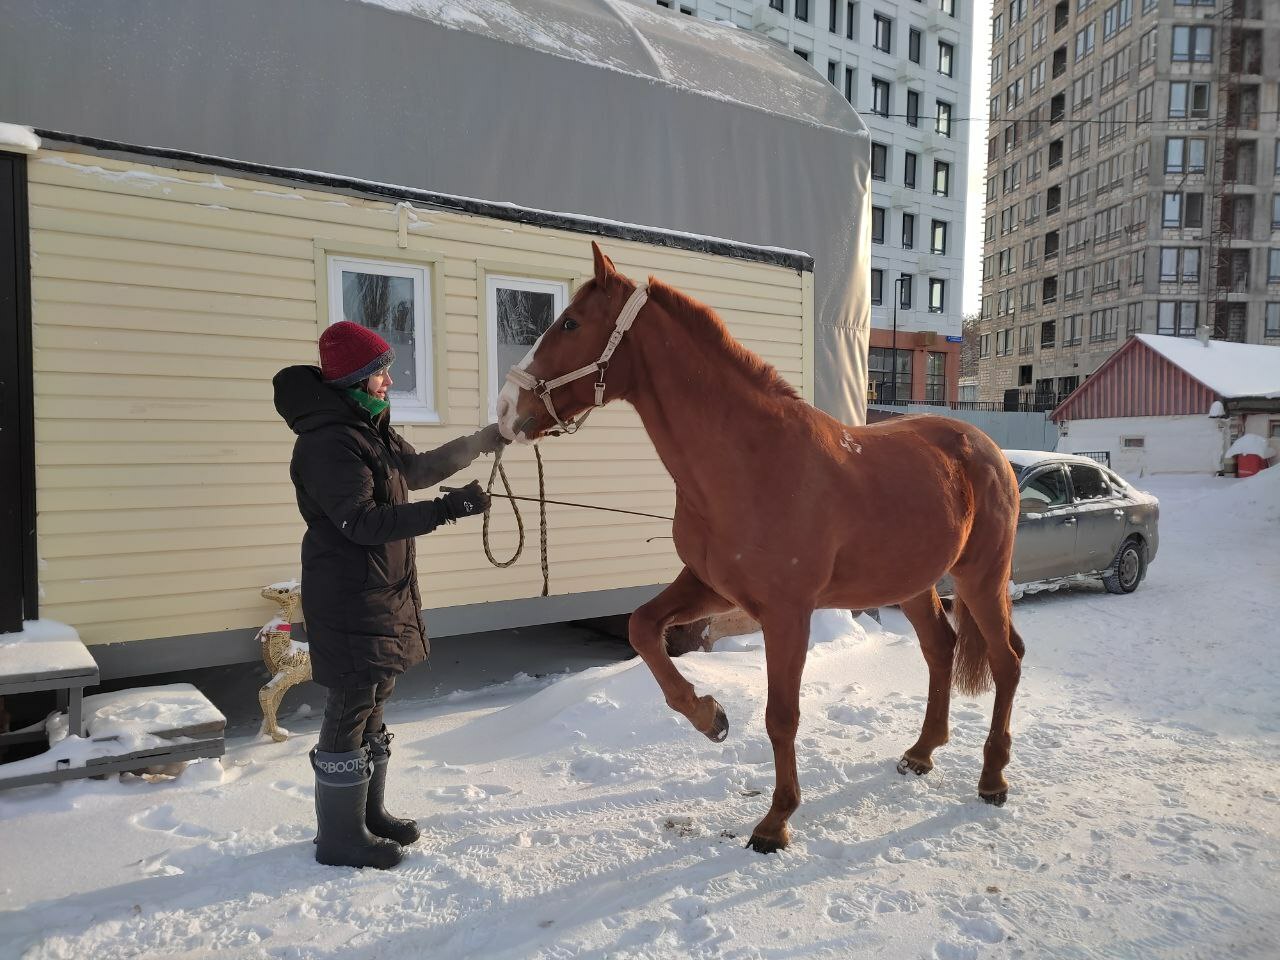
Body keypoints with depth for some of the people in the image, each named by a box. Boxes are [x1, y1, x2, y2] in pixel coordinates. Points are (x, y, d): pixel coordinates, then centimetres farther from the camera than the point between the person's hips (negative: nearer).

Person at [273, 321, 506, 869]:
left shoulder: (372, 430, 11)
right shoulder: (327, 443, -20)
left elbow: (415, 471, 26)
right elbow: (363, 521, -27)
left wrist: (478, 444, 19)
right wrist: (449, 509, -31)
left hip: (386, 591, 10)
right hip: (348, 600, -10)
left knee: (372, 702, 18)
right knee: (350, 709, -1)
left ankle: (368, 813, 33)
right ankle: (340, 837, 14)